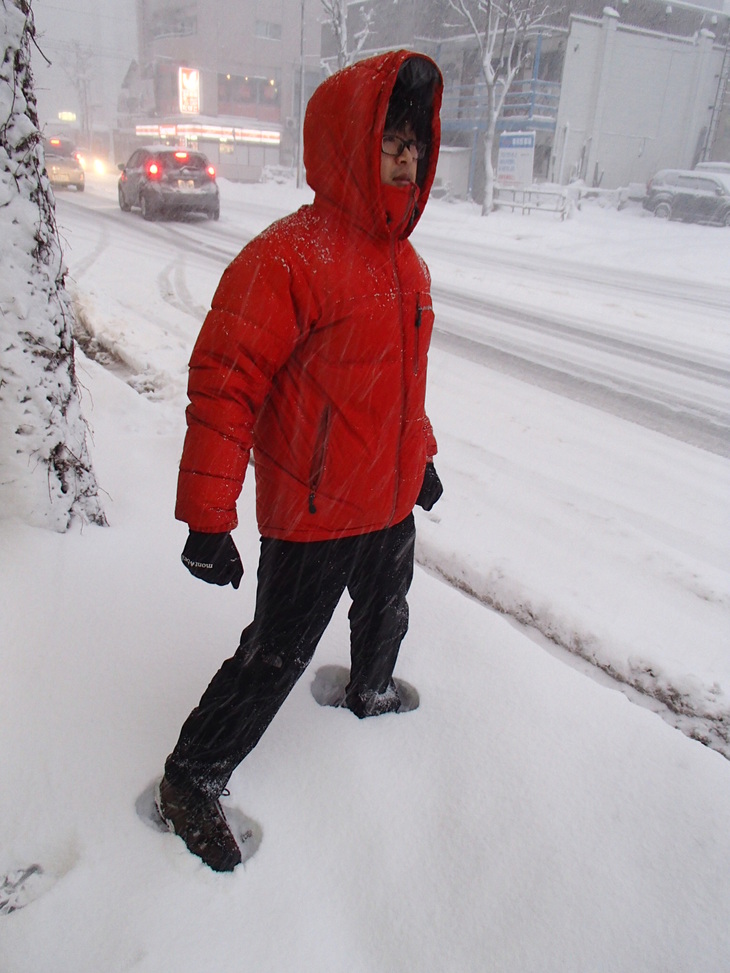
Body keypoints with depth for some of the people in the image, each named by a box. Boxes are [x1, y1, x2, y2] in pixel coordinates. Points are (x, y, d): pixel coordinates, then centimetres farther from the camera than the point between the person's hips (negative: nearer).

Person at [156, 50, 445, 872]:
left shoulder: (405, 261, 7)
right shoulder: (286, 258, -21)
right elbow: (222, 386, -23)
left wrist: (420, 456, 24)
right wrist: (206, 517, -23)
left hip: (390, 505, 8)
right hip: (313, 517, -8)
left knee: (385, 614, 28)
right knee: (276, 657, 4)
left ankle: (371, 694, 60)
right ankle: (191, 783, 27)